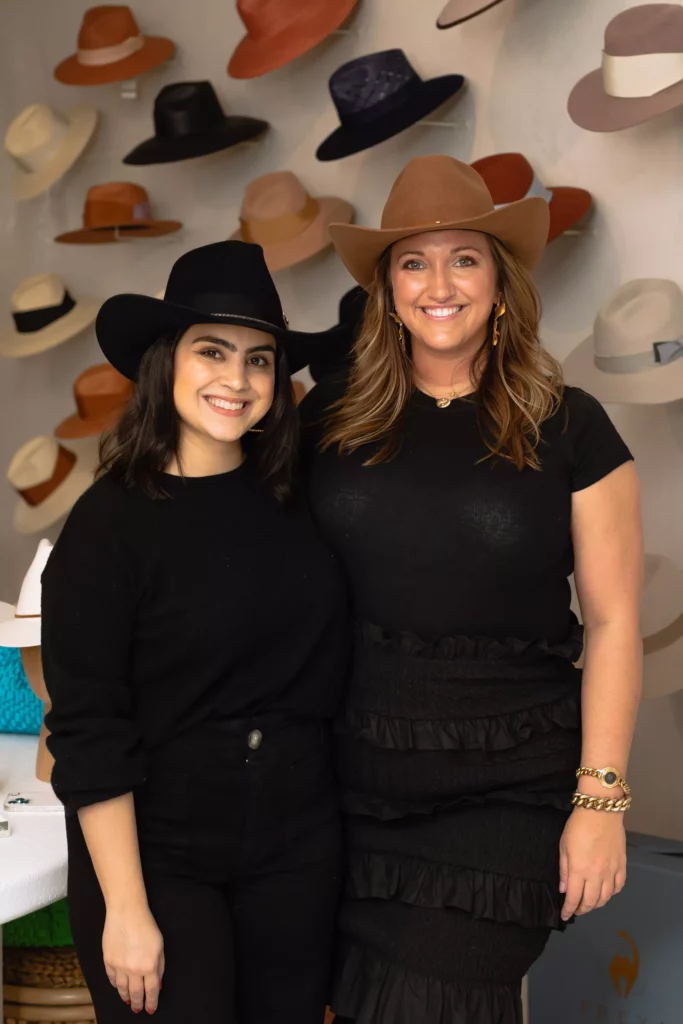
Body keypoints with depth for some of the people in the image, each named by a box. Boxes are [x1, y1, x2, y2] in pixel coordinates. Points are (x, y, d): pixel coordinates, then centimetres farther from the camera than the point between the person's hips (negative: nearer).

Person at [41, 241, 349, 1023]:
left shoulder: (296, 502, 1)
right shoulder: (111, 522, -12)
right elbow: (87, 732, -13)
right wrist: (126, 910, -14)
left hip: (297, 849, 4)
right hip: (159, 861, -4)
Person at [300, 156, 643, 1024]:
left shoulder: (567, 428, -2)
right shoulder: (332, 417, 5)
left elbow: (613, 622, -2)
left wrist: (601, 797, -6)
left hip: (509, 794, -2)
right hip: (357, 785, 3)